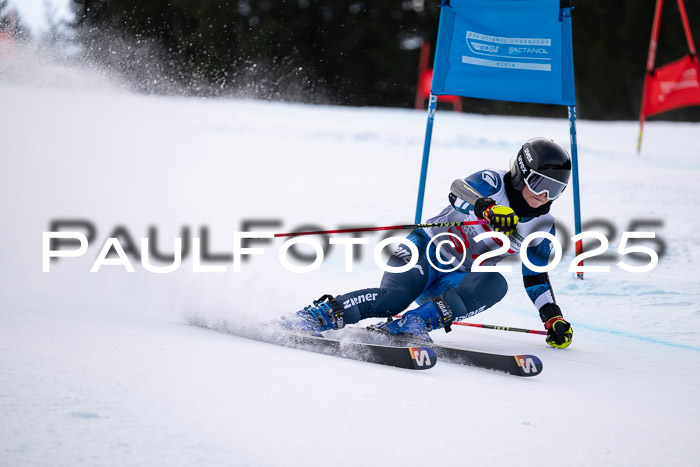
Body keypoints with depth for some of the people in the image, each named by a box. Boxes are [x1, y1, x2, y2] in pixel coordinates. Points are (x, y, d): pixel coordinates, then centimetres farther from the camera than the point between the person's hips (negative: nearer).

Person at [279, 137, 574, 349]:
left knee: (495, 284, -30)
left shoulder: (542, 228, 8)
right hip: (425, 253, -4)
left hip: (455, 282, 5)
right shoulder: (492, 183, -6)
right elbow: (460, 192, -28)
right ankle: (316, 316, -33)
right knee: (396, 295, -34)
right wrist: (488, 209, -47)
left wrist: (554, 318, 8)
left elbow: (536, 278, 18)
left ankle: (410, 325, -40)